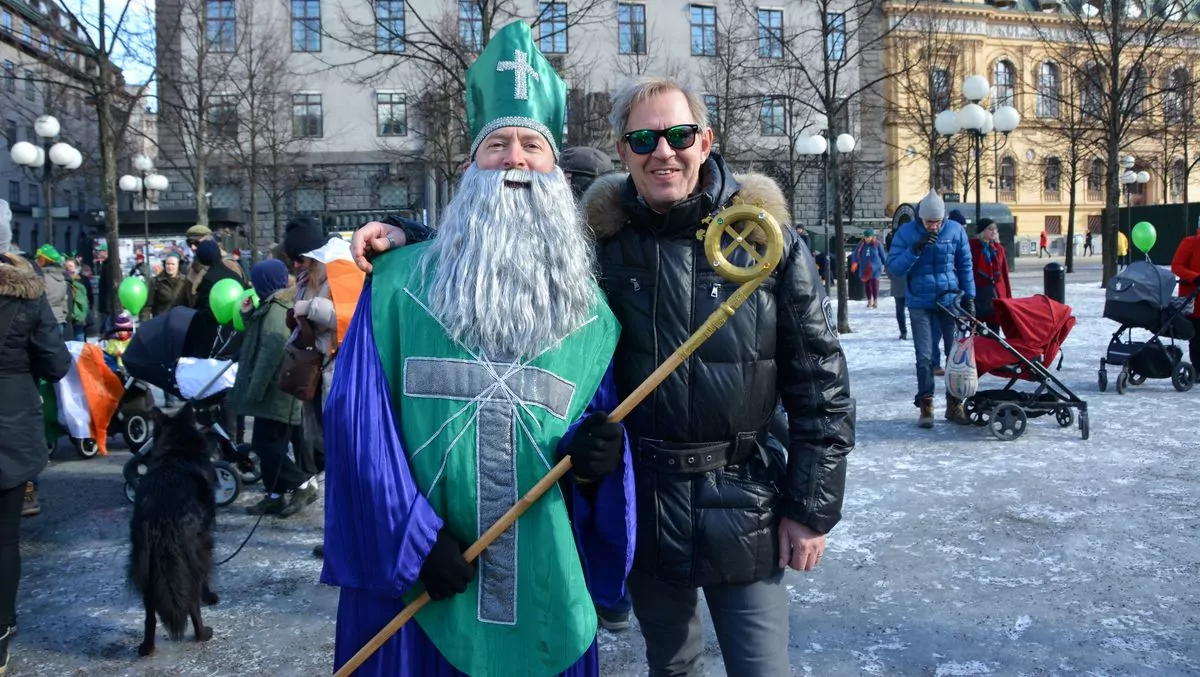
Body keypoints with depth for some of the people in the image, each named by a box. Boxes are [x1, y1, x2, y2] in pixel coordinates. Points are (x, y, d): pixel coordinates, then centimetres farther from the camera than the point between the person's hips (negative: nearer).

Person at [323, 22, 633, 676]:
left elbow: (603, 440, 10)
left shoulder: (589, 308, 6)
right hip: (410, 577, -2)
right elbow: (357, 417, -5)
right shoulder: (399, 282, -1)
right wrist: (413, 533, -12)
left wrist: (597, 461, -13)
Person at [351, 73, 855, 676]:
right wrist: (410, 240, -9)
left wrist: (811, 508, -5)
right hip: (641, 499, 2)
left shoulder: (767, 239, -8)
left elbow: (819, 380, -5)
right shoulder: (597, 236, -4)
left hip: (743, 505, -2)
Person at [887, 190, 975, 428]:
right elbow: (894, 266, -10)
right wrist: (915, 250, -23)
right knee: (924, 357, -1)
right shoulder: (906, 232, -4)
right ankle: (926, 406, 6)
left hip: (950, 300, 2)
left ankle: (955, 403, 15)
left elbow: (965, 266, 6)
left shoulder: (955, 230, -1)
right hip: (920, 304, -1)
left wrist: (969, 297, 4)